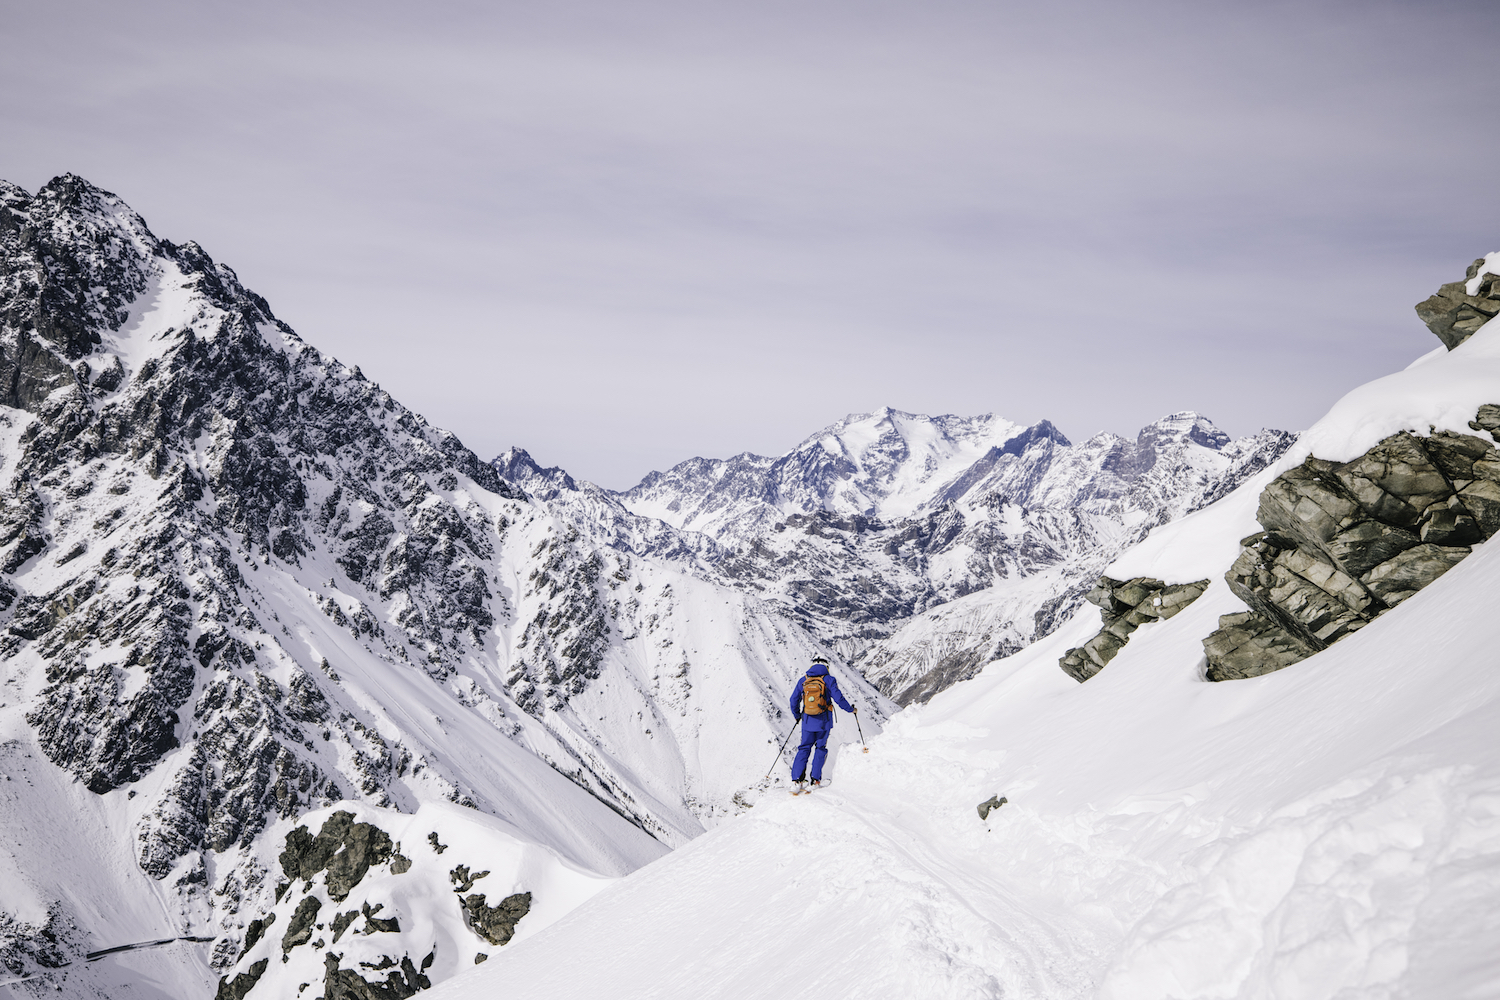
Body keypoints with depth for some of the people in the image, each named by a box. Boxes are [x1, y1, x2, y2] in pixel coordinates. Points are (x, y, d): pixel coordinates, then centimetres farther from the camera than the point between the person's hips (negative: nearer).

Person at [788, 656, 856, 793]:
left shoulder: (803, 680, 6)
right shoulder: (829, 680, -4)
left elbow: (794, 700, 11)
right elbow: (838, 698, -7)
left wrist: (797, 715, 28)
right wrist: (850, 709, 10)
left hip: (807, 721, 2)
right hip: (824, 722, -2)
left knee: (804, 748, 9)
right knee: (820, 748, 12)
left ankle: (797, 779, -4)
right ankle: (815, 780, 6)